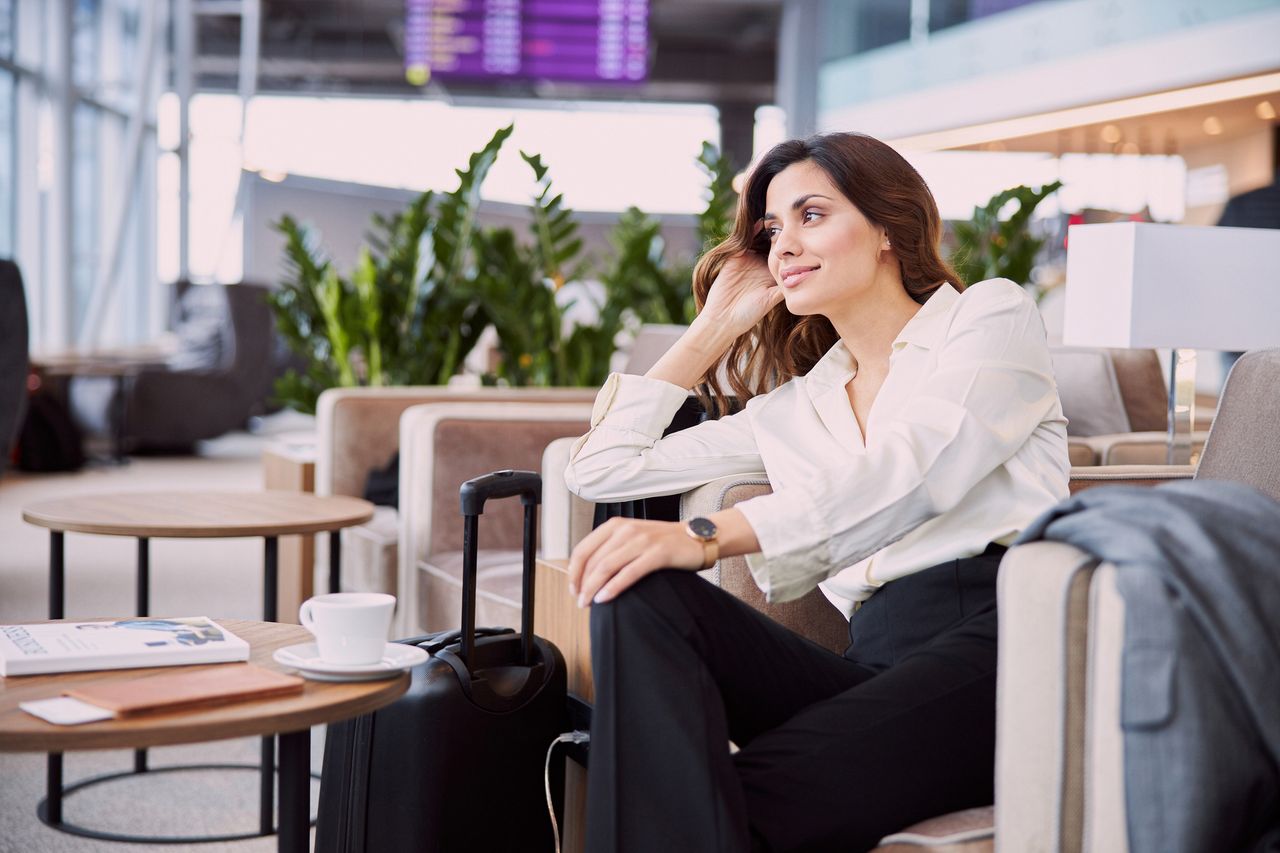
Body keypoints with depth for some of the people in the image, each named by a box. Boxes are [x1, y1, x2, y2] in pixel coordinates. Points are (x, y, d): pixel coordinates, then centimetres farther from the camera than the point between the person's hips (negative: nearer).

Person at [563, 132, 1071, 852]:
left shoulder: (992, 314, 12)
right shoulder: (793, 408, 27)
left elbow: (917, 473, -9)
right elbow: (599, 468, 26)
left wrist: (707, 537, -21)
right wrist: (715, 327, 28)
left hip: (1008, 630, -5)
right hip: (881, 654, 5)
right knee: (642, 596, -24)